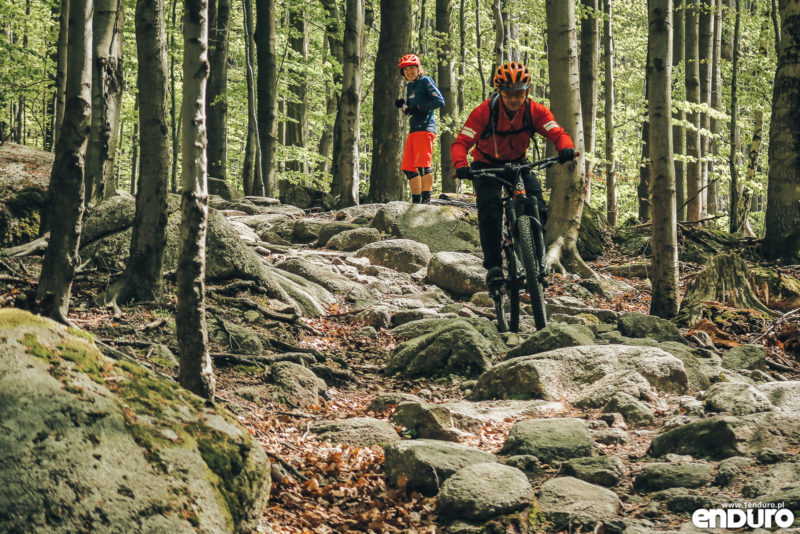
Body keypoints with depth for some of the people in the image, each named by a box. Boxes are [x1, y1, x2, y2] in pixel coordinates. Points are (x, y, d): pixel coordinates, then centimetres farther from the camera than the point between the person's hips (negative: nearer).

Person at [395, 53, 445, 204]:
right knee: (408, 168, 5)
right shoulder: (410, 86, 21)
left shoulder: (425, 81, -3)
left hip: (425, 128, -9)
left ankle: (426, 200, -17)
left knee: (423, 164, -17)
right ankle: (416, 201, 9)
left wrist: (418, 107, -15)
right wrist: (402, 105, 4)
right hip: (414, 129, 9)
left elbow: (440, 101, -13)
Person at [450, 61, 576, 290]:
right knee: (490, 208, -25)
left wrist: (566, 148, -48)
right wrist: (461, 166, -47)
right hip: (486, 165, -2)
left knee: (537, 208, -18)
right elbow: (461, 142, -26)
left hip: (518, 164, 2)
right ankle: (493, 265, -18)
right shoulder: (485, 111, -24)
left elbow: (558, 133, -24)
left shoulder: (535, 111, -17)